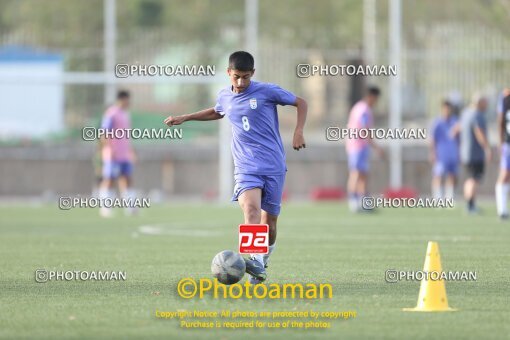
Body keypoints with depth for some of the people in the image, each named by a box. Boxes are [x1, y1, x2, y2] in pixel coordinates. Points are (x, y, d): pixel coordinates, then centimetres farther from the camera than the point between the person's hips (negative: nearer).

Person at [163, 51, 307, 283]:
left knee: (269, 221, 2)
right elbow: (216, 112, 34)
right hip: (246, 167, 1)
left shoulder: (267, 91, -3)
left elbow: (301, 103, 7)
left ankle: (263, 261, 29)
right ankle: (255, 262, -42)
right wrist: (185, 118, 30)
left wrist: (298, 132, -4)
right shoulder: (225, 97, 9)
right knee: (250, 207, -27)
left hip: (274, 167, -1)